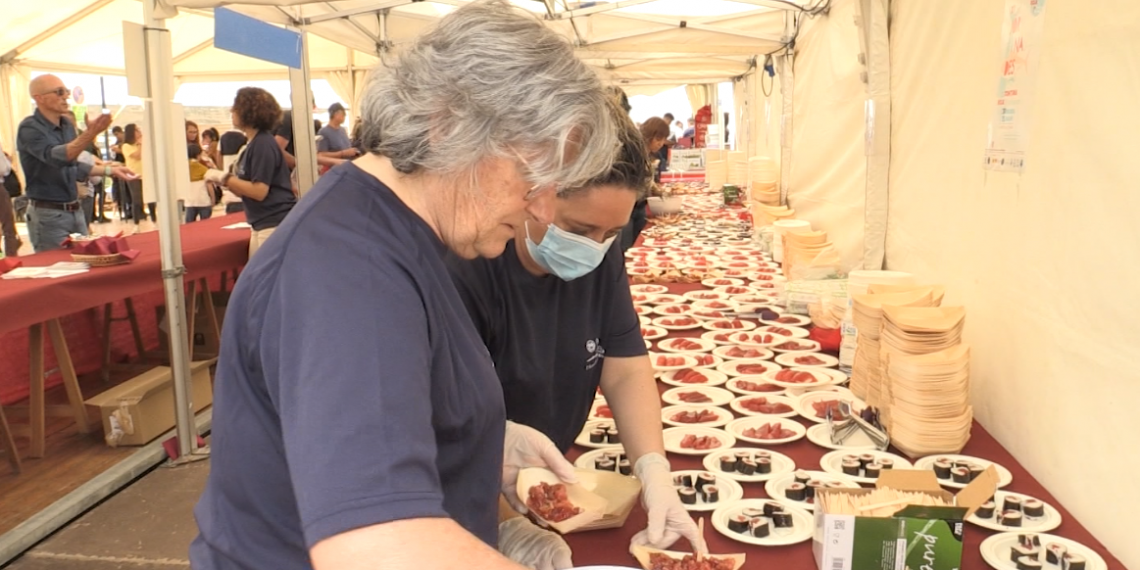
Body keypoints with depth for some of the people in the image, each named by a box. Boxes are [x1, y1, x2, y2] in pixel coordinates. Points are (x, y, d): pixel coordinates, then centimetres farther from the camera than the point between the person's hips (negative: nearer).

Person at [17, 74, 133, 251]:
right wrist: (90, 133, -45)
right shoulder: (29, 128, -14)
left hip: (76, 210, 7)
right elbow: (56, 157, -33)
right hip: (49, 214, -7)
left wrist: (109, 170, 11)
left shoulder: (67, 126, 9)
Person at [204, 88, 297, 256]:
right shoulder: (255, 144, 14)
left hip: (276, 225, -10)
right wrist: (221, 178, 3)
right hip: (262, 227, 10)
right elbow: (248, 190, 16)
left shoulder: (263, 144, -15)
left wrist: (224, 178, -13)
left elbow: (259, 191, -21)